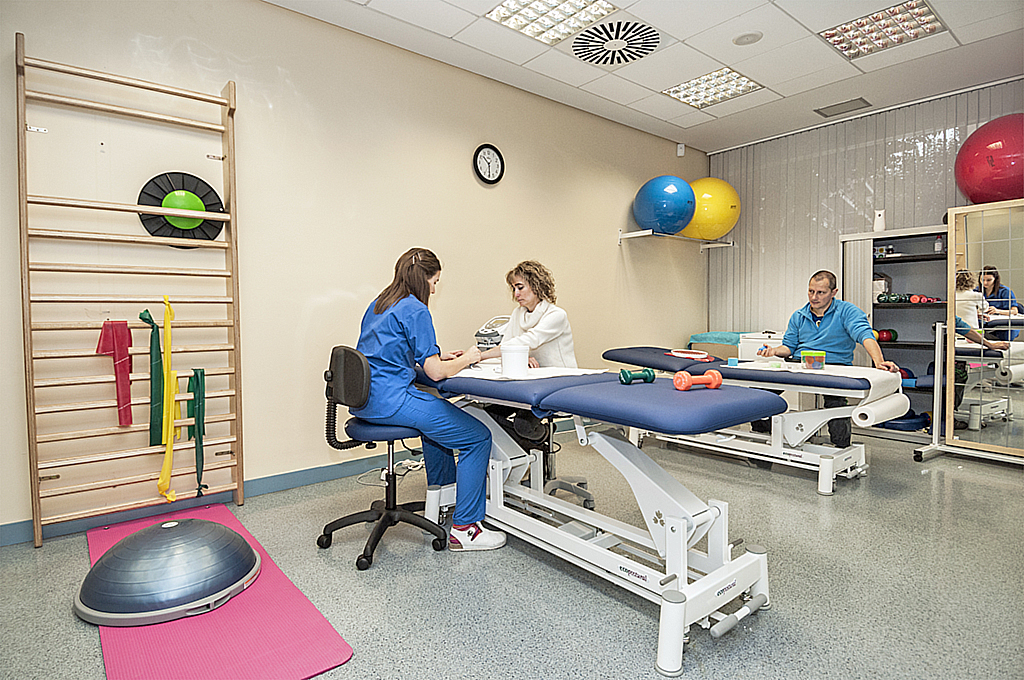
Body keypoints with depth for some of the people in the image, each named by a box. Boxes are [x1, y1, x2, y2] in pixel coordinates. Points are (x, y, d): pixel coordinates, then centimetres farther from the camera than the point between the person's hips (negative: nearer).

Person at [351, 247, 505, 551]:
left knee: (437, 414, 35)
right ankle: (463, 528, -2)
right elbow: (436, 372, -15)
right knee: (478, 437, -7)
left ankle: (442, 491, 46)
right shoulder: (415, 310, -12)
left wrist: (438, 355, 19)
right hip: (391, 399, -10)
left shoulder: (378, 305, 16)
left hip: (364, 399, 11)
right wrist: (467, 358, 4)